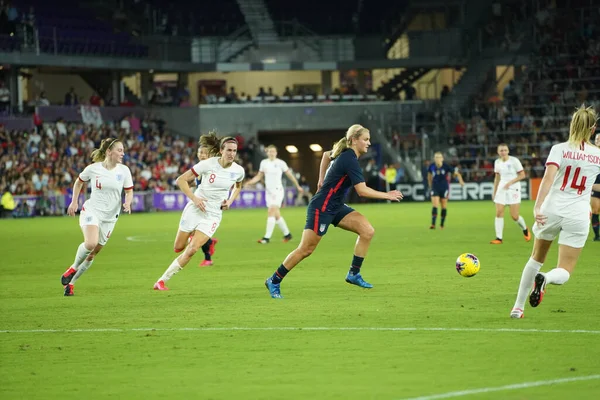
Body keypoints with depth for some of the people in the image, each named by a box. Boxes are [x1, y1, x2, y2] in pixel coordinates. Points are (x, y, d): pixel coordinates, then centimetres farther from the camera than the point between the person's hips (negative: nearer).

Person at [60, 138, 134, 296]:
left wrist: (128, 203, -17)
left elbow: (129, 191, 4)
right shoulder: (93, 169, -8)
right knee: (90, 243, -28)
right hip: (91, 211, -3)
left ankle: (71, 282, 23)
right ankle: (73, 268, 0)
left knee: (94, 253, 6)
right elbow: (79, 182, 11)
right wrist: (74, 202, 7)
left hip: (110, 217, 3)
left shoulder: (124, 170, -3)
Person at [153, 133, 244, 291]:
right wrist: (194, 198, -19)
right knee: (179, 247, 7)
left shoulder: (238, 170, -5)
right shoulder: (208, 164, -15)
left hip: (213, 214, 1)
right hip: (195, 208, -1)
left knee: (192, 250, -13)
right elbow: (181, 180, -10)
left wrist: (230, 201, 2)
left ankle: (162, 280, -2)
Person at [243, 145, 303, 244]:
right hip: (269, 192, 5)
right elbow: (259, 176, 13)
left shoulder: (281, 163, -5)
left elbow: (290, 175, 5)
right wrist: (249, 182, -3)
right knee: (276, 215, 9)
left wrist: (298, 186, 13)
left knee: (271, 212, -17)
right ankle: (287, 234, 25)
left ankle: (267, 237, -20)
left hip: (278, 191, -5)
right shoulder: (264, 163, 6)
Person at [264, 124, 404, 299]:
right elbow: (362, 190, -25)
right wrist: (387, 195, -17)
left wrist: (322, 180, 32)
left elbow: (326, 155, 28)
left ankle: (353, 274, 1)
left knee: (367, 230, -6)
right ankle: (274, 281, 10)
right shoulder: (350, 160, -22)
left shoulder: (345, 154, 6)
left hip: (335, 207, 9)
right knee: (306, 249, -5)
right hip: (321, 207, -9)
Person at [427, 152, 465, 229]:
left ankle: (442, 224, 20)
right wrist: (430, 186, 15)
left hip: (444, 188, -1)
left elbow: (457, 173, -7)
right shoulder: (432, 167, -6)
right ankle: (433, 224, -15)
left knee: (444, 207, 7)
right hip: (435, 188, 1)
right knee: (435, 206, -12)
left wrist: (461, 181, -25)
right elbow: (429, 175, 14)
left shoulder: (446, 167, -13)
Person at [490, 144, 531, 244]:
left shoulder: (514, 161, -8)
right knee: (499, 213, -10)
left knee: (514, 216, -7)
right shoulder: (497, 162, 7)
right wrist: (494, 192, 16)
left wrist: (510, 182, -18)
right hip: (501, 189, 4)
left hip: (513, 189, -4)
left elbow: (522, 175, -7)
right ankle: (499, 238, -7)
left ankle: (525, 229, 24)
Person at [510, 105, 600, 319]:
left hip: (551, 211, 1)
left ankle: (518, 307, 26)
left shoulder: (560, 149, -3)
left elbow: (549, 176, -19)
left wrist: (537, 206, -26)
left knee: (536, 257, 24)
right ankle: (545, 279, -32)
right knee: (563, 273, 4)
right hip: (578, 216, -1)